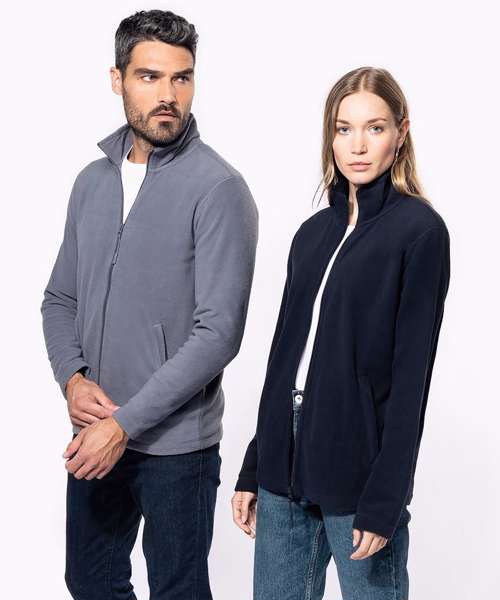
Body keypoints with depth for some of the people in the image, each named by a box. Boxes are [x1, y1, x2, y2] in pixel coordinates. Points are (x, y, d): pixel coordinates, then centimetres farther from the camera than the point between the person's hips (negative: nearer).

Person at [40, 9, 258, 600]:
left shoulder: (218, 188, -13)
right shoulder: (92, 181, 7)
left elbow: (219, 331, -18)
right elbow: (60, 298, 13)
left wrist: (125, 423, -19)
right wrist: (72, 378, -6)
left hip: (175, 445, -6)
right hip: (93, 438, 6)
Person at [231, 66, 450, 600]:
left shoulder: (419, 230, -7)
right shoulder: (314, 231, 11)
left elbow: (411, 374, -11)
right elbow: (283, 355, 13)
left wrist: (384, 500, -15)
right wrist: (253, 469, 12)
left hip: (358, 467, -6)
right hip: (286, 464, 6)